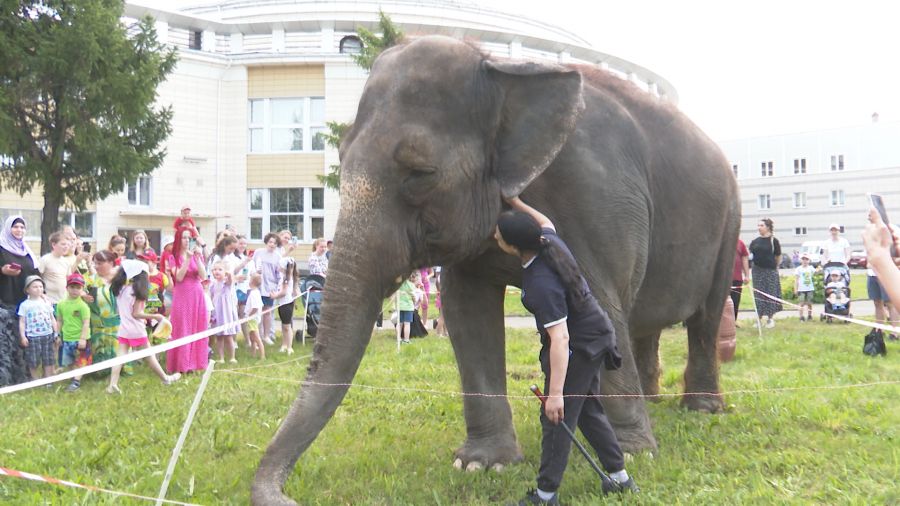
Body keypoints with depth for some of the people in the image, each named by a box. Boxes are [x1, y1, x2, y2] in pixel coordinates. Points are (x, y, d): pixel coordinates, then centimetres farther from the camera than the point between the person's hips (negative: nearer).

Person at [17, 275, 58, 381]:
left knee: (48, 360, 5)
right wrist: (23, 336, -10)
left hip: (48, 335, 3)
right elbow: (22, 322, -3)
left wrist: (56, 333, 8)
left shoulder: (46, 303, 7)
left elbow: (52, 319, 12)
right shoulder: (24, 305, -2)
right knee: (33, 361, 3)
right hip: (32, 337, -3)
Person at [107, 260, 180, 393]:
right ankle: (165, 378, 23)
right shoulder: (137, 291, -16)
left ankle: (112, 384, -11)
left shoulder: (120, 288, 1)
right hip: (136, 330, -5)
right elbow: (136, 314, -17)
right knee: (149, 355, 8)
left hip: (123, 329, 5)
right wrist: (155, 316, -14)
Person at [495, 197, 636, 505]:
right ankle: (620, 478, 29)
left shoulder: (541, 283, -32)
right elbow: (545, 221, 21)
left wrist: (555, 393, -34)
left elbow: (560, 338, -35)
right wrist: (516, 204, 19)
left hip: (581, 346, -10)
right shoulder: (550, 241, -8)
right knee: (587, 410, 20)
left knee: (557, 417, -2)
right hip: (595, 334, 10)